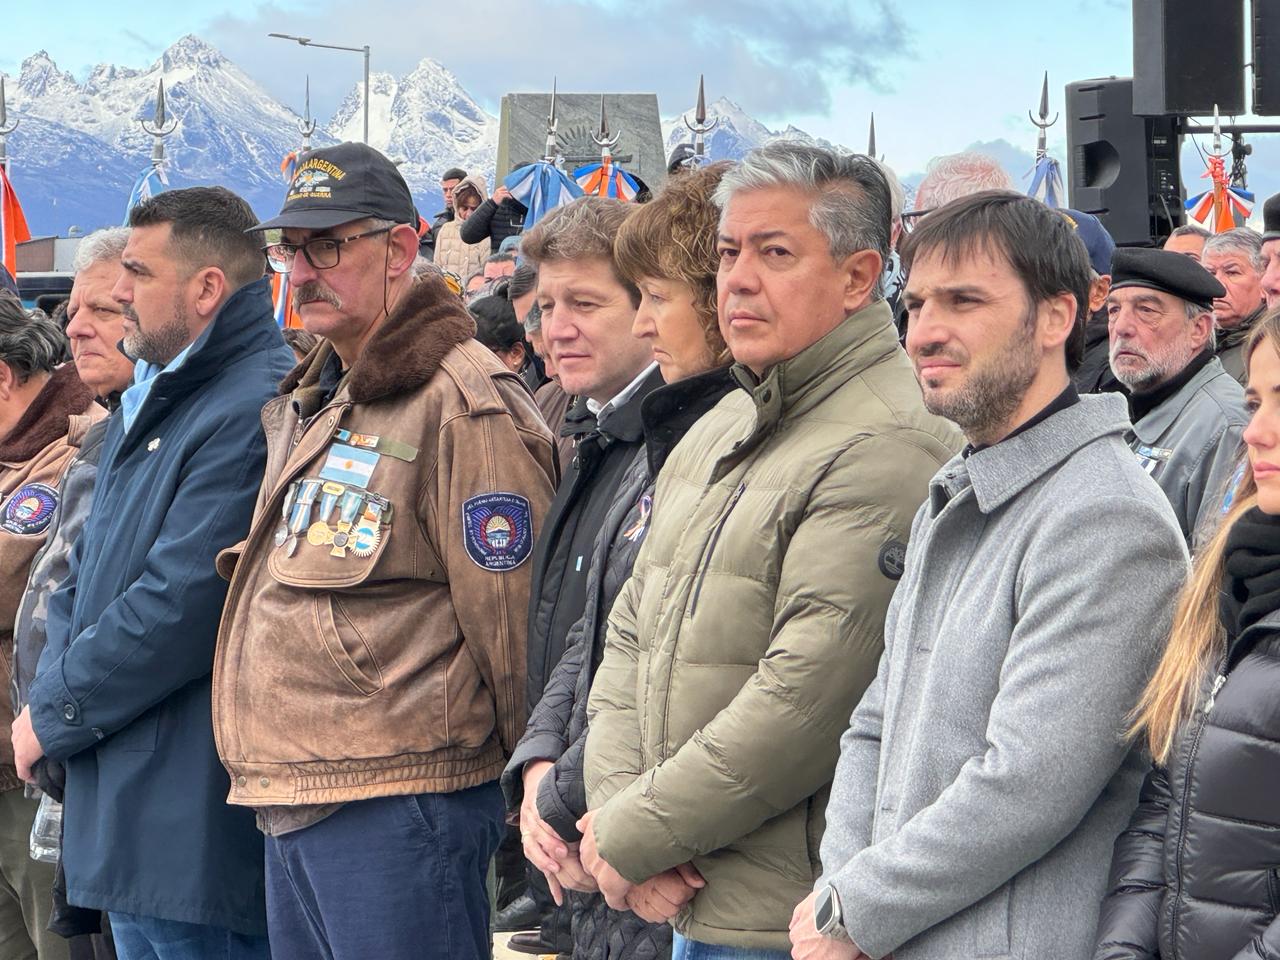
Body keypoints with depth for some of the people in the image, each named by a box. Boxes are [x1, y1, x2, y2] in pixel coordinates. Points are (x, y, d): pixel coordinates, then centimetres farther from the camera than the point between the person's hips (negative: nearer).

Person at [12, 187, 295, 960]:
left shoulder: (254, 411, -18)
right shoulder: (149, 406, 17)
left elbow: (184, 605, -23)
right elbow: (87, 573, 18)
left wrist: (56, 713, -12)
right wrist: (52, 696, -1)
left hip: (195, 813, -10)